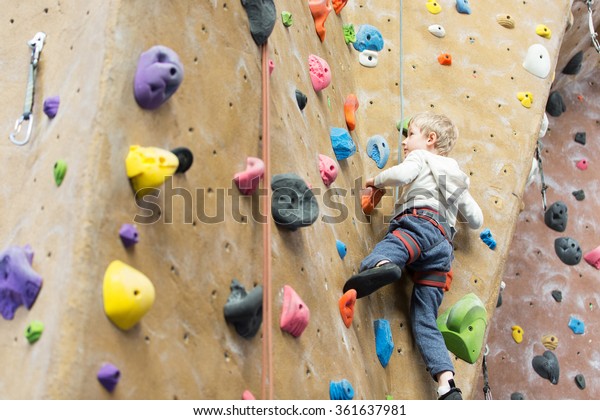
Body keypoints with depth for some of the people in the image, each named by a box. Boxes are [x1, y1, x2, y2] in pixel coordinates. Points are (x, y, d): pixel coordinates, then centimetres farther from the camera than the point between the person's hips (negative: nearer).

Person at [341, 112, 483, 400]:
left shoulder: (421, 157, 17)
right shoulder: (457, 177, 37)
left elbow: (401, 174, -6)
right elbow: (476, 220, 34)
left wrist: (376, 181, 13)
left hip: (421, 221, -6)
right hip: (443, 248, 7)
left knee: (390, 247, -38)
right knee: (424, 321, 0)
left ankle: (380, 266, -76)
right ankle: (448, 388, -14)